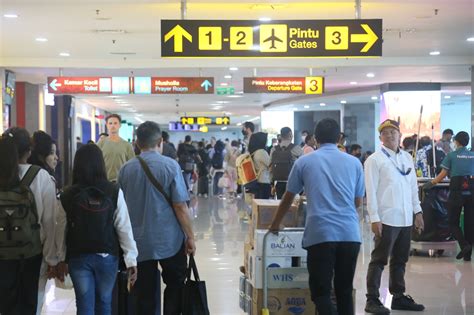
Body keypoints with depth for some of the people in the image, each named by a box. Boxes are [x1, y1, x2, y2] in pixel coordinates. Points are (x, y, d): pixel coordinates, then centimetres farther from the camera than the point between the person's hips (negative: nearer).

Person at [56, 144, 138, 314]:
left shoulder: (67, 195, -6)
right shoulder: (114, 192, -10)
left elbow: (62, 230, 0)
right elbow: (124, 228, -9)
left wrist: (61, 259, 11)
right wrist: (131, 259, -4)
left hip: (78, 258, 0)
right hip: (107, 256, 0)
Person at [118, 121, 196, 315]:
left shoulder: (126, 169, 1)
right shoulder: (170, 166, -10)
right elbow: (180, 206, -12)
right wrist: (190, 237, -2)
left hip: (139, 242, 3)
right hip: (169, 241, -3)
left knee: (145, 295, 9)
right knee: (175, 285, 15)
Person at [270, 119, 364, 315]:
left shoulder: (304, 162, 8)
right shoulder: (354, 163, 12)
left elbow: (288, 199, 18)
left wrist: (275, 224, 33)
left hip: (320, 233, -2)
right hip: (350, 233, 2)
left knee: (321, 293, 1)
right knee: (345, 291, 12)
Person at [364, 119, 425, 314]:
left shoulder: (407, 158, 14)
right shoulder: (374, 160, -4)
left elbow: (413, 187, 17)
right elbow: (371, 191, -8)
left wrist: (417, 211, 12)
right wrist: (374, 218, -14)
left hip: (406, 218, 6)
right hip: (386, 218, -6)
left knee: (400, 260, 13)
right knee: (379, 260, -2)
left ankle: (398, 297, 22)